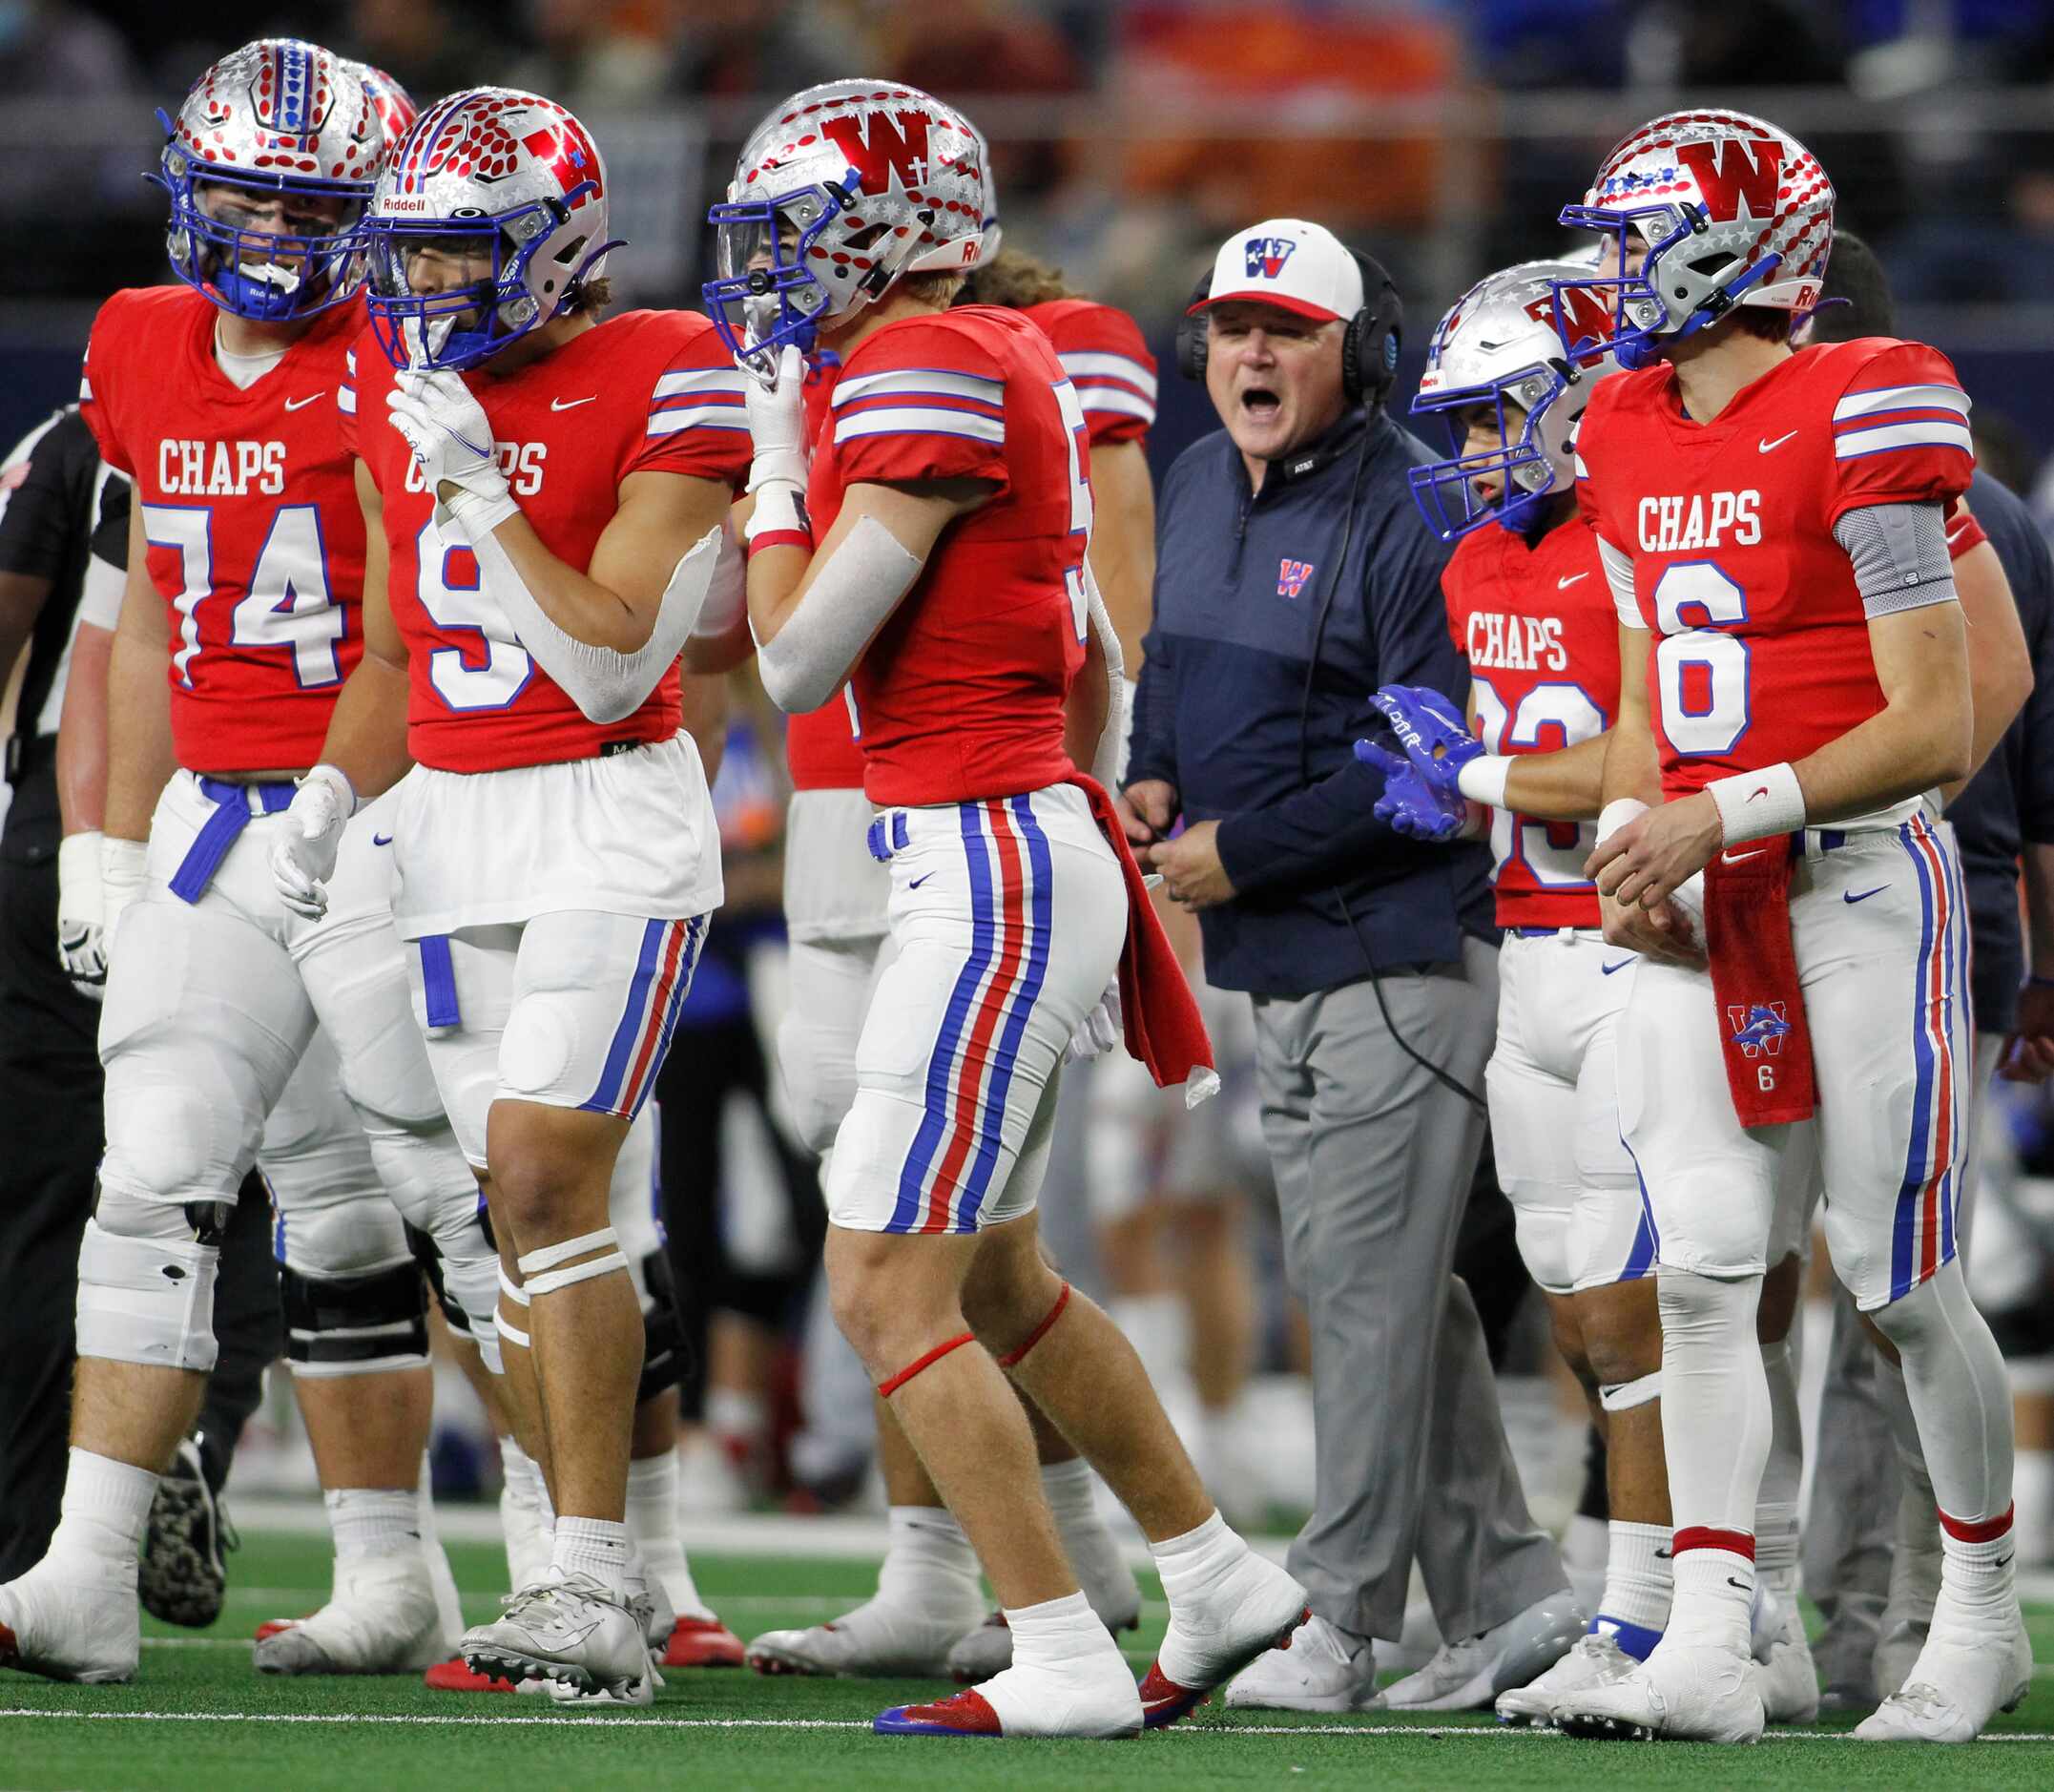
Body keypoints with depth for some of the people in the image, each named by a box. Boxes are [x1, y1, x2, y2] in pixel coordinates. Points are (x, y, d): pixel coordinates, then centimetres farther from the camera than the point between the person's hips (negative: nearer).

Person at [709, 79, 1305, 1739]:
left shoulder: (923, 376, -16)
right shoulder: (1010, 364, 13)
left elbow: (797, 663, -16)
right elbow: (1094, 661, 23)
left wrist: (777, 446, -4)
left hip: (990, 865, -10)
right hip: (1042, 845, 10)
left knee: (888, 1290, -7)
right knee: (997, 1277, 20)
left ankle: (1063, 1662, -4)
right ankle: (1225, 1585, 29)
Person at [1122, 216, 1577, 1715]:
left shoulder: (1407, 509, -15)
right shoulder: (1200, 486, 13)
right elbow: (1174, 665, 28)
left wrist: (1241, 849, -17)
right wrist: (1151, 778, 7)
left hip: (1399, 956, -9)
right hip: (1277, 967, 9)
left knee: (1370, 1285, -6)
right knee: (1374, 1287, 12)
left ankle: (1343, 1618, -1)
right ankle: (1508, 1594, 18)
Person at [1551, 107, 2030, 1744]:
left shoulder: (1857, 421, -13)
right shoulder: (1629, 440, 10)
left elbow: (1935, 725, -14)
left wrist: (1723, 813, -19)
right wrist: (1627, 842, 2)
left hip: (1856, 878, -6)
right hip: (1701, 909, 6)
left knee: (1901, 1283, 0)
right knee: (1701, 1269, -3)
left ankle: (1983, 1614, 17)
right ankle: (1708, 1649, -6)